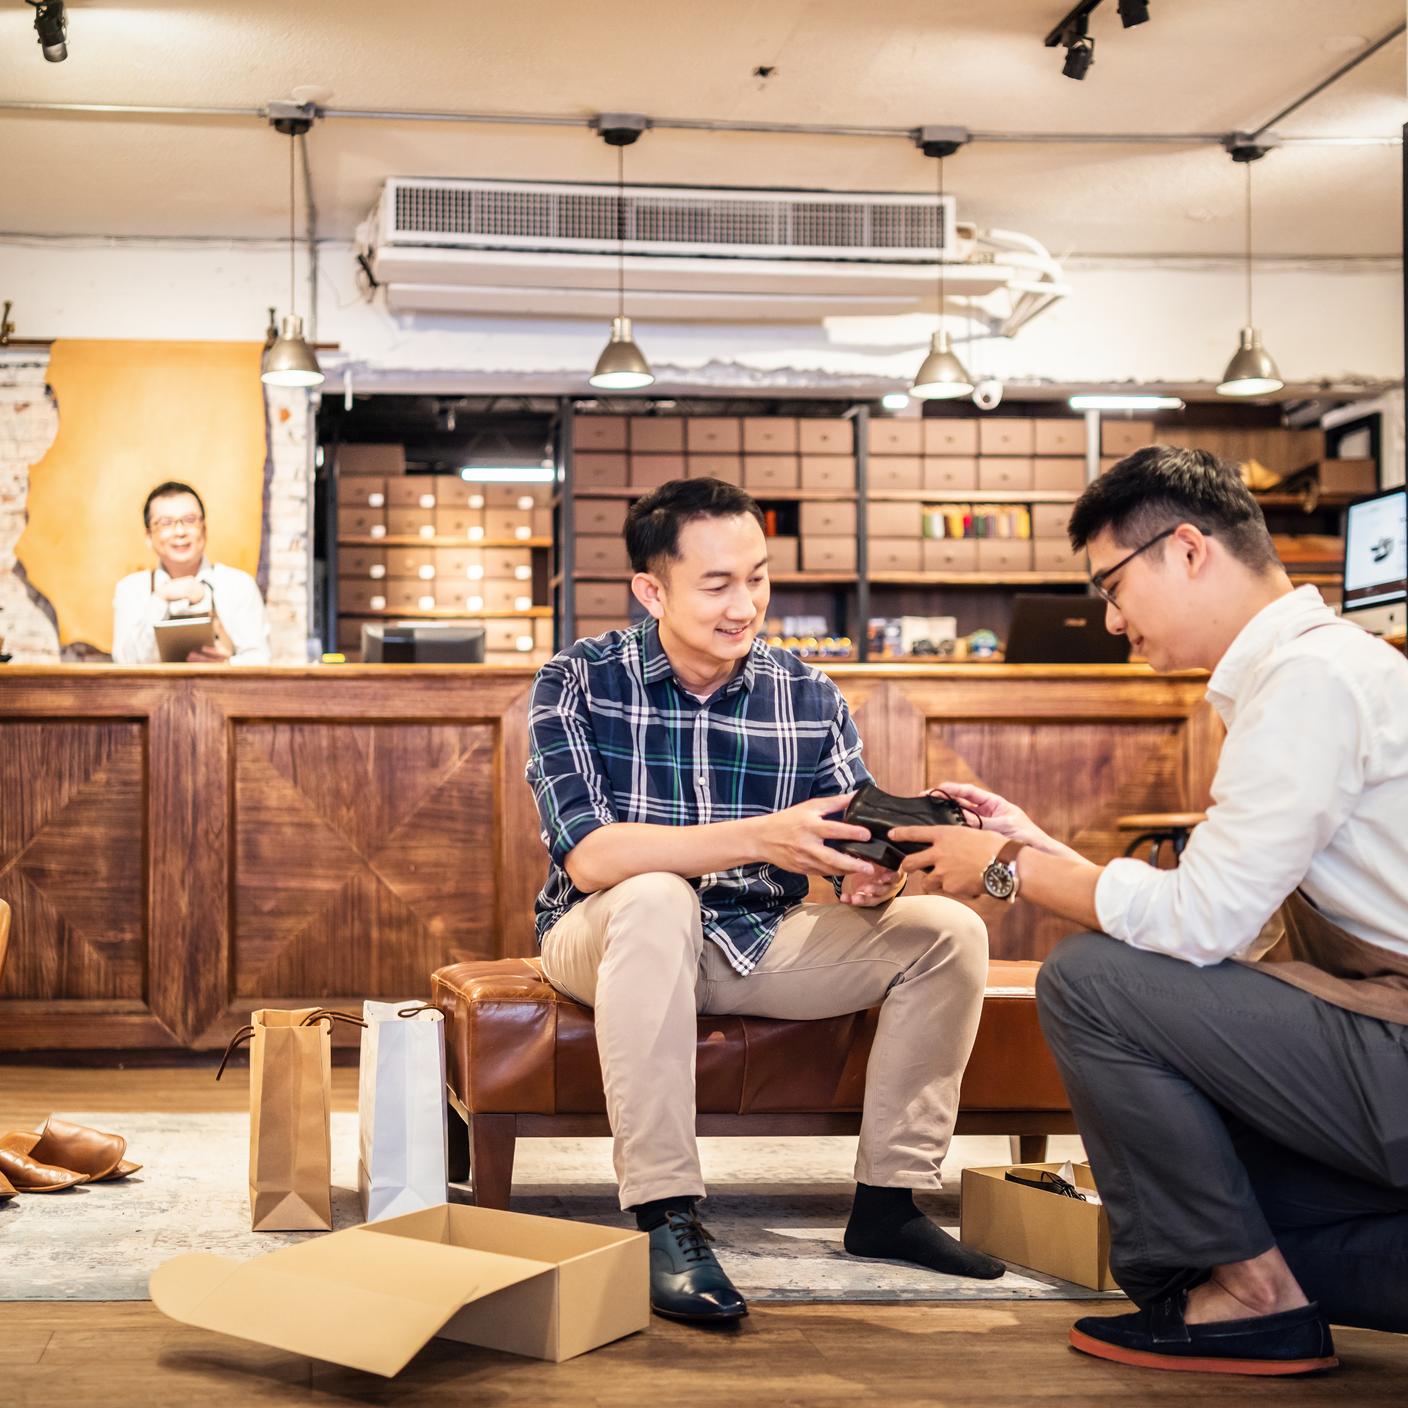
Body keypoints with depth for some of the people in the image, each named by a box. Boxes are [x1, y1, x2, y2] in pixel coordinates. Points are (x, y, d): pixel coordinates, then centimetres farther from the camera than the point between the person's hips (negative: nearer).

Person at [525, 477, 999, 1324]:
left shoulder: (811, 698, -2)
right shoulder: (578, 683, -12)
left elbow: (857, 847, -5)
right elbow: (590, 857, -25)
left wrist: (870, 881, -31)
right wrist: (760, 839, -37)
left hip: (762, 940, 4)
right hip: (609, 938, -4)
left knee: (949, 932, -13)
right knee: (657, 899, -38)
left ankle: (887, 1201, -2)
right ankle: (666, 1221, -34)